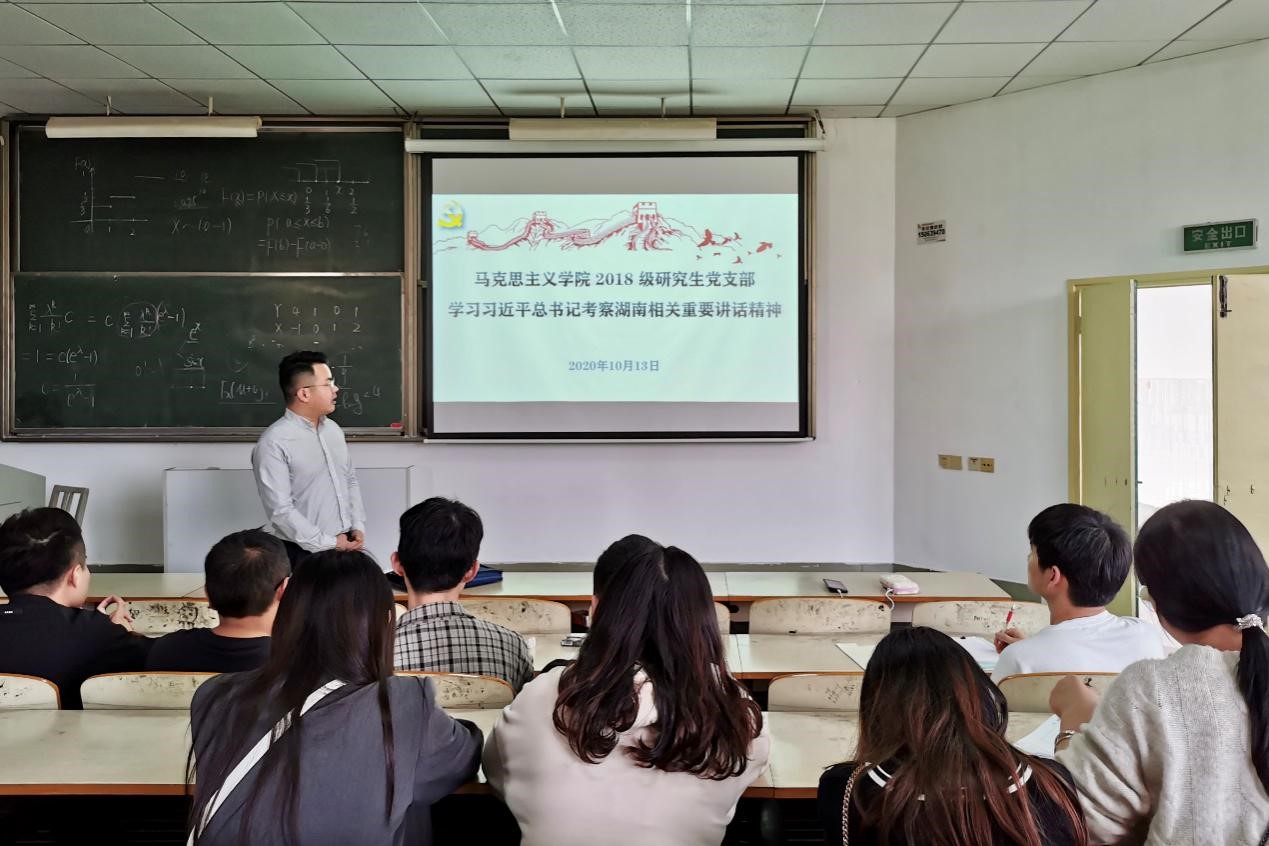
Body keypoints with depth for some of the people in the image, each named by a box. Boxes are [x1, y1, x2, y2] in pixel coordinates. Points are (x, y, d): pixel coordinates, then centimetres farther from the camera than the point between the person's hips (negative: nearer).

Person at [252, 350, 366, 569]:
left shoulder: (333, 429, 8)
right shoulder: (274, 443, -15)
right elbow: (280, 510, -18)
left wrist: (358, 527, 2)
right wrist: (328, 545, -16)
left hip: (346, 545, 6)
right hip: (305, 553, -6)